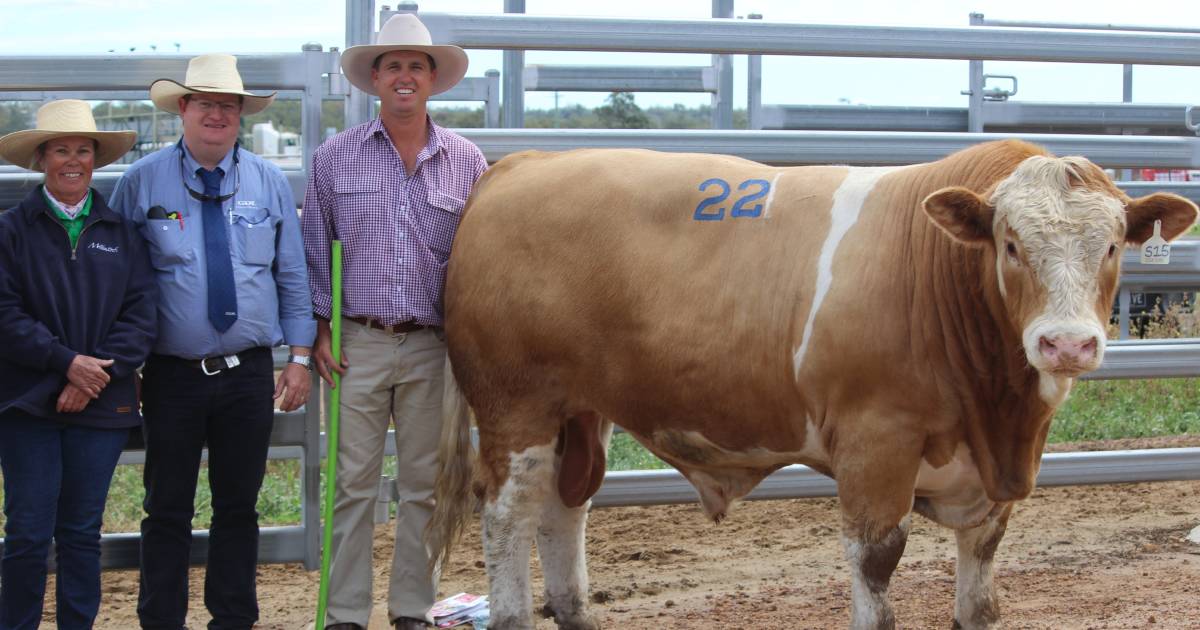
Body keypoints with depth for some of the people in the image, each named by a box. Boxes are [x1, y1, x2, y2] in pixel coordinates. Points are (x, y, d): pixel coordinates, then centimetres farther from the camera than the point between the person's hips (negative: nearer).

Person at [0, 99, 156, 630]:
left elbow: (140, 313, 2)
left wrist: (97, 374, -11)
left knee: (82, 531, 8)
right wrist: (67, 362, -16)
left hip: (101, 405, 2)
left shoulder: (121, 233, 8)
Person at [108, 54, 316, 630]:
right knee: (167, 510, 4)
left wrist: (299, 357, 5)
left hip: (249, 372, 2)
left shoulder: (268, 183, 6)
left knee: (238, 506, 9)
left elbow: (293, 277, 10)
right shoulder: (142, 182, -1)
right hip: (172, 373, -2)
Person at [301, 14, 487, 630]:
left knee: (423, 486, 6)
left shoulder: (466, 161, 5)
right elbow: (312, 251, 7)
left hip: (433, 347, 1)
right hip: (357, 342, -1)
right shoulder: (335, 157, 3)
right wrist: (317, 329, 1)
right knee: (353, 484, 0)